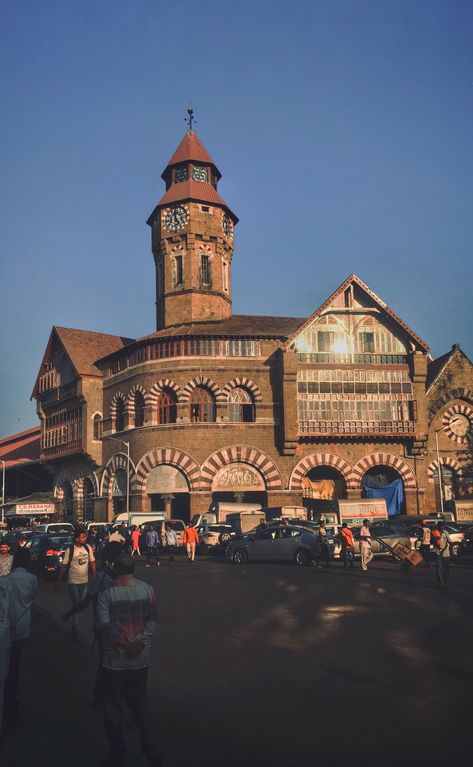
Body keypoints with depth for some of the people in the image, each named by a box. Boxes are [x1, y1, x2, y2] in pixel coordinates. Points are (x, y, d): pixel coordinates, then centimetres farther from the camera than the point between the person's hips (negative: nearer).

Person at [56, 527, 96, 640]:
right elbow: (64, 566, -8)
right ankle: (76, 630, 7)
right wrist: (58, 581, -7)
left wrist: (94, 577, -2)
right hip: (73, 582, -5)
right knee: (76, 606, -3)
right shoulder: (70, 550, -14)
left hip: (85, 581, 5)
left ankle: (75, 628, 31)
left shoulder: (88, 548, -3)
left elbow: (92, 563, 3)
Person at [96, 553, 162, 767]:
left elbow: (104, 625, -20)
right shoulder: (147, 590, -3)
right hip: (141, 659, 4)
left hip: (114, 660, -4)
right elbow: (153, 619, -6)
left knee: (113, 707, 13)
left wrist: (125, 643, -14)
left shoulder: (106, 594, -14)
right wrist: (141, 641, -10)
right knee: (140, 702, 19)